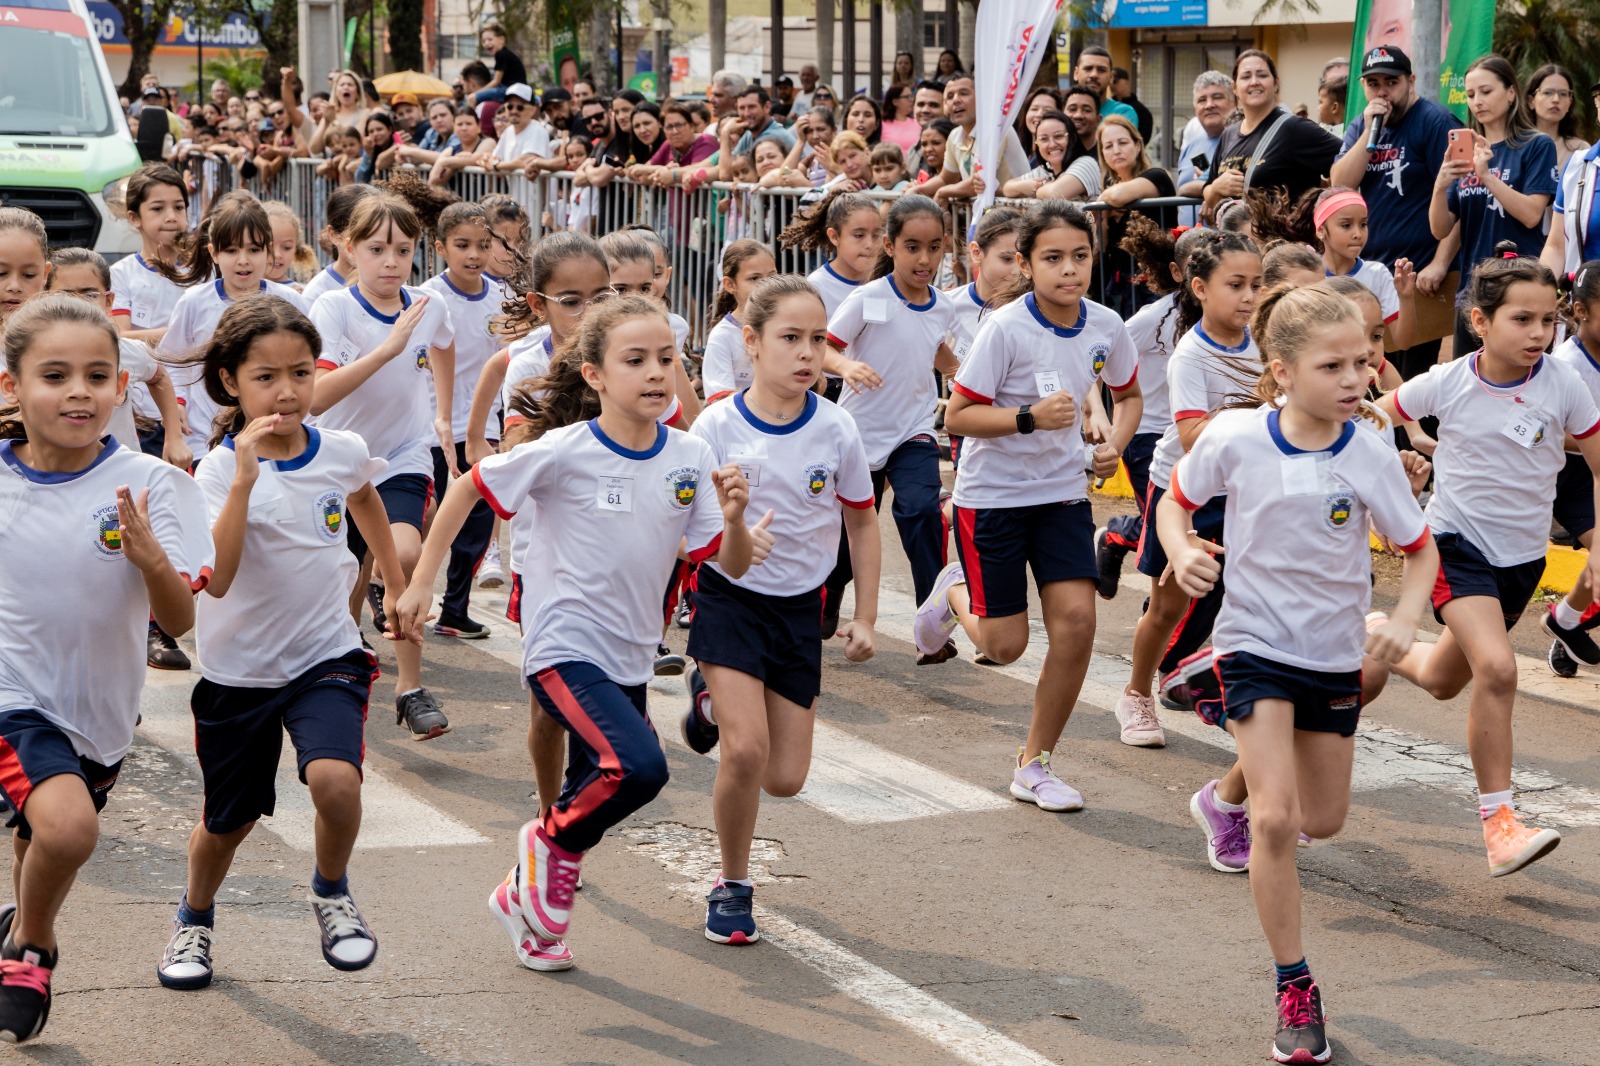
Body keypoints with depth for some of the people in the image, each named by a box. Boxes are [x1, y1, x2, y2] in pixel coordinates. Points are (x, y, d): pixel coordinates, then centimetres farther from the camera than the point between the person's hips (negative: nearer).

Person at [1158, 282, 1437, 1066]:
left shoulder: (1370, 456, -13)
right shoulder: (1234, 437, -16)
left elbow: (1420, 549, -2)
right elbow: (1176, 501, 2)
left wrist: (1405, 620, -20)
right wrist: (1182, 553, -19)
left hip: (1336, 654, 3)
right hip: (1256, 643, -3)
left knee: (1323, 821, 16)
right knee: (1275, 820, -15)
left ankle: (1254, 770, 52)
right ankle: (1294, 988, -1)